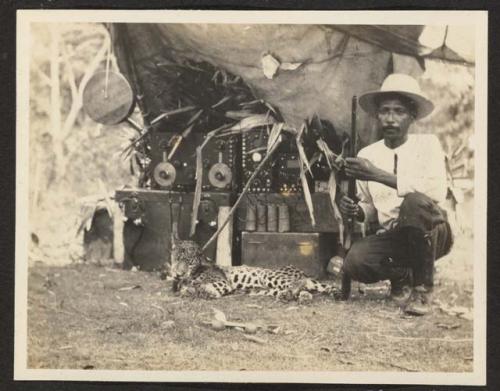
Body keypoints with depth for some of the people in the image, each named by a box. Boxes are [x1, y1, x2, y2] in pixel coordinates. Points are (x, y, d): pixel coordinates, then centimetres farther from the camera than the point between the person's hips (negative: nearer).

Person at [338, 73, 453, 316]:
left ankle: (422, 287, -14)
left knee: (415, 201, -35)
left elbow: (436, 191, -25)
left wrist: (379, 175, -27)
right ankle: (403, 276, 8)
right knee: (354, 262, -28)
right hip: (391, 236, 3)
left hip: (429, 234, -3)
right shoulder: (367, 155, 4)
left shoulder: (427, 144, -6)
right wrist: (357, 211, -10)